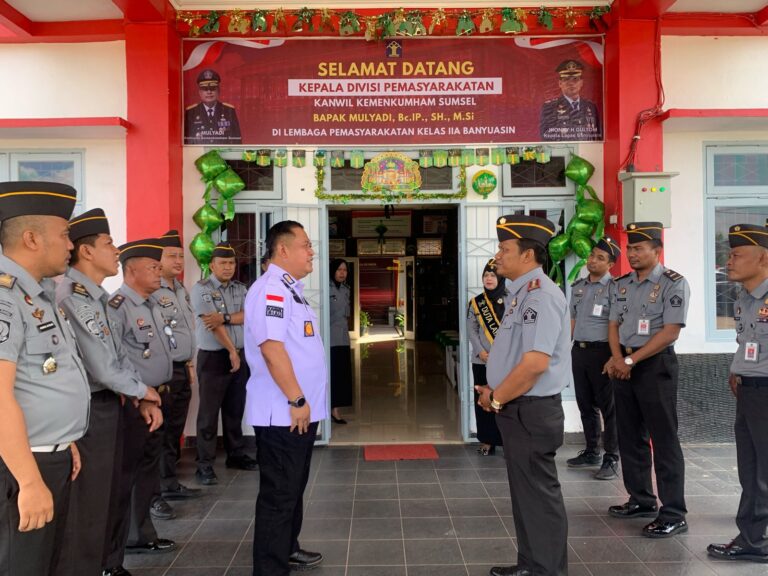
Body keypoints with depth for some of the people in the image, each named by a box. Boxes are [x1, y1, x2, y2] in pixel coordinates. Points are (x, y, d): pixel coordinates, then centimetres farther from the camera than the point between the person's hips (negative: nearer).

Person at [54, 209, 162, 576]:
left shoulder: (95, 296, 11)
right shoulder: (72, 296, -21)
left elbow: (117, 354, 14)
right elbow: (100, 364, -23)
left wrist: (142, 400, 5)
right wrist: (142, 392, -7)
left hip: (107, 405, 10)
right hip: (88, 410, -10)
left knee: (102, 498, 21)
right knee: (85, 508, 3)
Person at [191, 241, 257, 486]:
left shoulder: (240, 288, 11)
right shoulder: (201, 289, -7)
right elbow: (212, 324, -14)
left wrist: (224, 318, -20)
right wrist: (231, 351, -14)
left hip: (240, 356, 6)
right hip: (213, 358, -6)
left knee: (235, 410, 14)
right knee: (209, 413, -2)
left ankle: (236, 454, 26)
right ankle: (205, 465, 3)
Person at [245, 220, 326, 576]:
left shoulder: (290, 288, 15)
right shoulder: (271, 289, -17)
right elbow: (271, 347, -25)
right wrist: (296, 401, -22)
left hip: (302, 411, 10)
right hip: (283, 413, -10)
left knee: (293, 488, 21)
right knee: (279, 494, -1)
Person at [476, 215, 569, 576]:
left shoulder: (540, 295, -19)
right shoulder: (521, 293, 12)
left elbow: (535, 362, -27)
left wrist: (496, 399, -15)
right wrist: (494, 392, 8)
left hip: (532, 412, -10)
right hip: (516, 409, 10)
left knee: (539, 497, 3)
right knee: (525, 493, 19)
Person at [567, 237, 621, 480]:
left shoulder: (614, 288, -8)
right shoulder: (577, 286, 13)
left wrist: (615, 357, -18)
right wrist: (566, 347, 13)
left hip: (601, 351, -7)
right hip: (578, 350, 7)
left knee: (608, 407, 1)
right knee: (585, 405, 14)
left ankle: (611, 459, 9)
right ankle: (591, 452, 26)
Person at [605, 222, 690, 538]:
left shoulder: (673, 284, -10)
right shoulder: (622, 284, 11)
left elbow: (670, 332, -16)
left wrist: (631, 360, -16)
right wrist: (617, 358, -7)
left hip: (655, 365, -7)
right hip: (624, 365, 7)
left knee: (664, 439, -3)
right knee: (630, 436, 13)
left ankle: (673, 514, 4)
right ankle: (641, 500, 27)